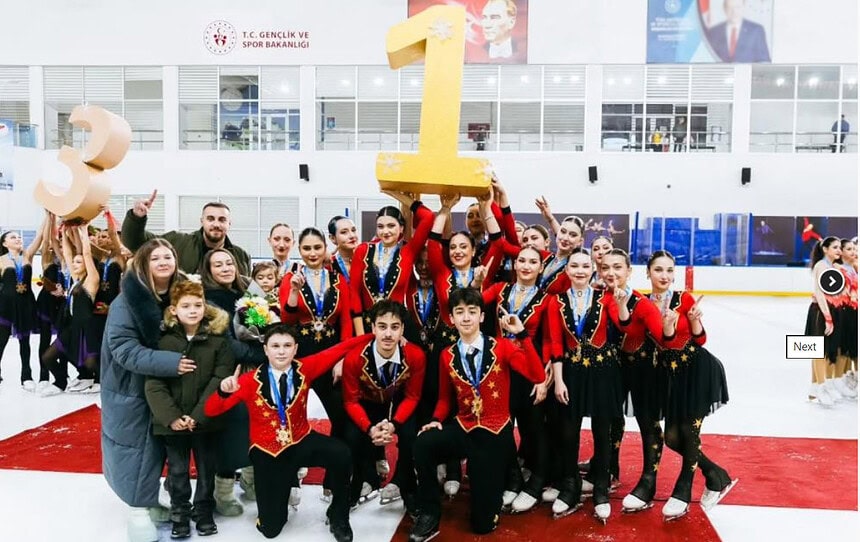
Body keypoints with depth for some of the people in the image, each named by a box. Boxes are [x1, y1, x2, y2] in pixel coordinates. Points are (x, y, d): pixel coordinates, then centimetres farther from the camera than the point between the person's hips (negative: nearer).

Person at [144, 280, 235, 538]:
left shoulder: (218, 340, -5)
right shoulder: (164, 341, -4)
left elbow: (220, 380, -10)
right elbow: (154, 384, -7)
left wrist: (198, 415, -16)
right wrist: (171, 417, -16)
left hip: (205, 420, 0)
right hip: (173, 421, 0)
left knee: (206, 469, 13)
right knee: (177, 471, 13)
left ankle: (204, 513, 32)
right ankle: (179, 515, 31)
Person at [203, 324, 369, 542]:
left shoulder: (305, 369, -10)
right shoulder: (250, 381, -14)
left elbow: (338, 350, -10)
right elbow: (210, 410, -15)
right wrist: (223, 391, -37)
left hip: (302, 441, 1)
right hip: (267, 451, -1)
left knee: (341, 455, -32)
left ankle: (338, 516, -5)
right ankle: (279, 490, 36)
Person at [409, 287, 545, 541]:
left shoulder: (502, 347, -9)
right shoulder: (447, 356, -2)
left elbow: (538, 376, -22)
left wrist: (522, 335, -29)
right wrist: (436, 420, -10)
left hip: (495, 433, -2)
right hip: (463, 429, 2)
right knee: (423, 443, -33)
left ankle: (503, 472, 36)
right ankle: (429, 513, -10)